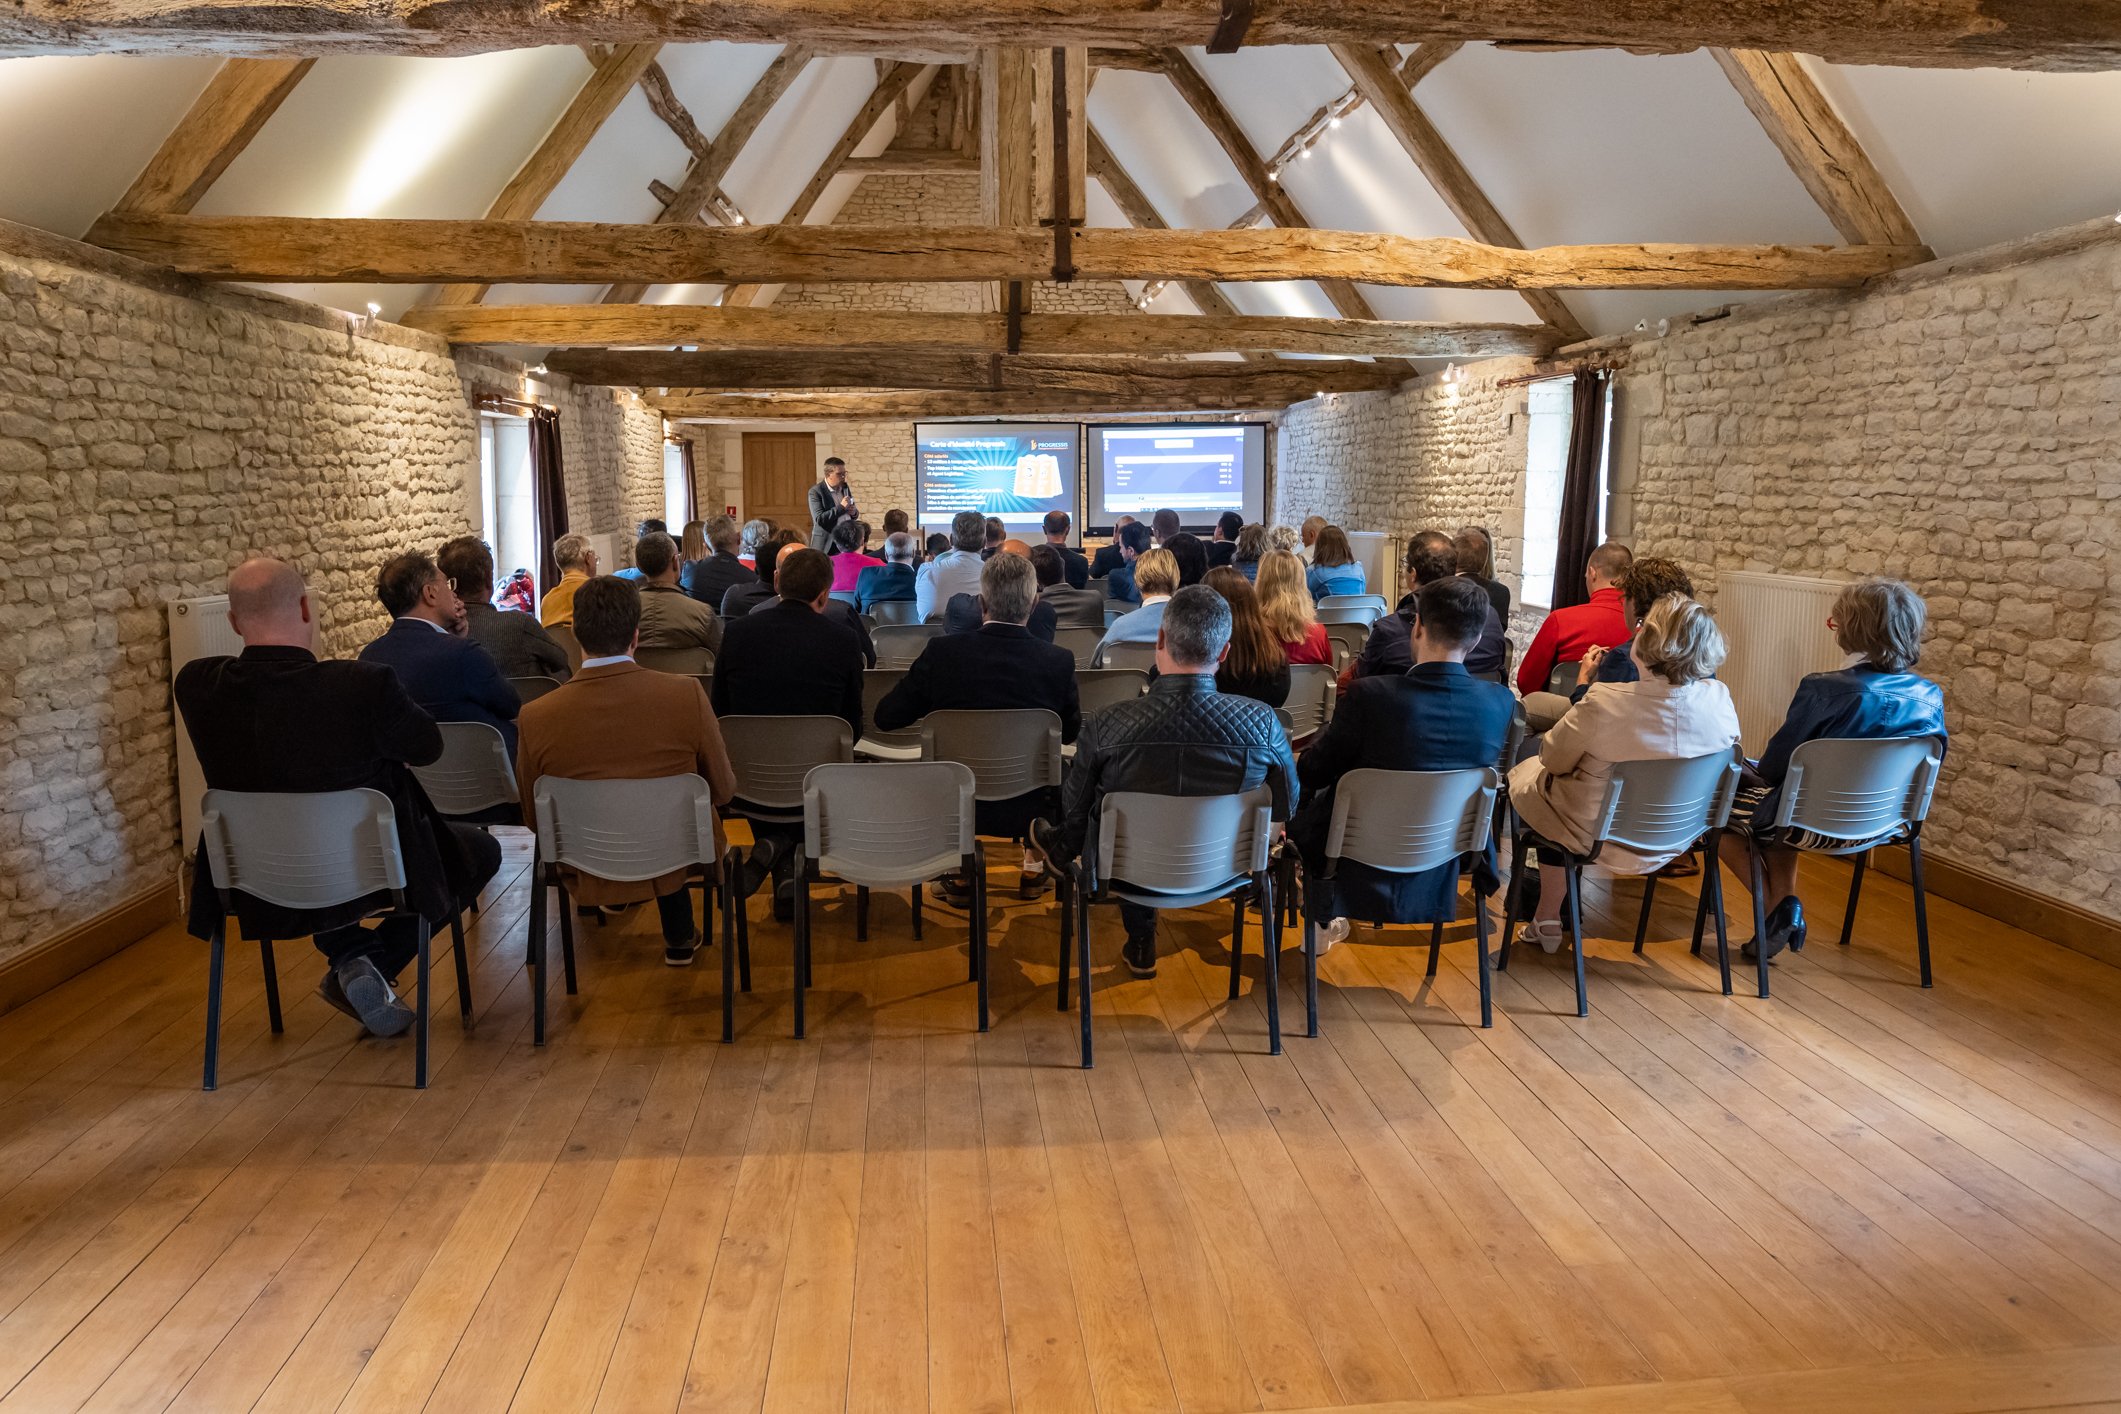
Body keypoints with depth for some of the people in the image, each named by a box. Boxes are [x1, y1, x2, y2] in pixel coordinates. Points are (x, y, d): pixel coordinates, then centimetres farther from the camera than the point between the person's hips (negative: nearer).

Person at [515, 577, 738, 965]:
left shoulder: (535, 717, -19)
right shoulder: (686, 694, -22)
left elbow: (532, 810, -2)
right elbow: (723, 790, -8)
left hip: (587, 873, 1)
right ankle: (679, 938, 42)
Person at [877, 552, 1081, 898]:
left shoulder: (942, 651, -16)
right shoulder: (1059, 661, -14)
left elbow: (886, 717, -6)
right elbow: (1071, 731, 4)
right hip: (1031, 806, 0)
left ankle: (958, 873, 37)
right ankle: (1034, 869, 38)